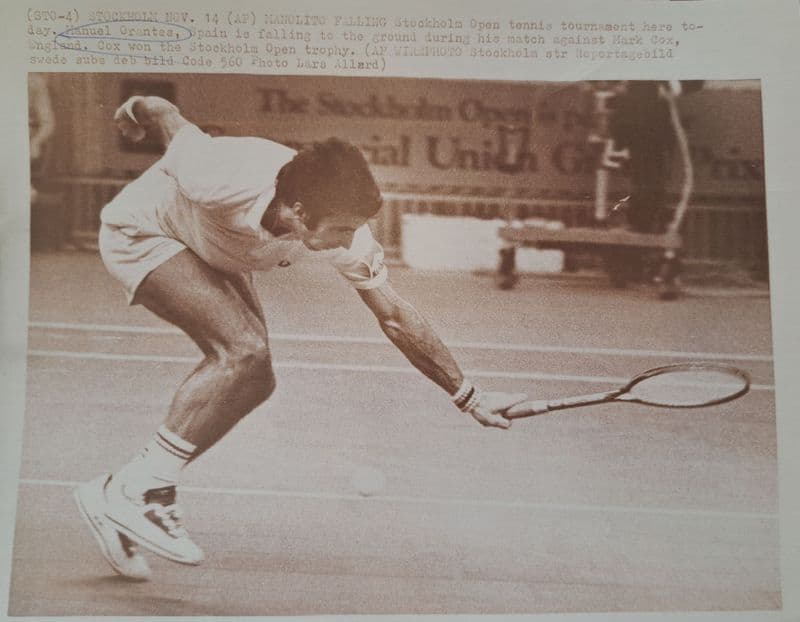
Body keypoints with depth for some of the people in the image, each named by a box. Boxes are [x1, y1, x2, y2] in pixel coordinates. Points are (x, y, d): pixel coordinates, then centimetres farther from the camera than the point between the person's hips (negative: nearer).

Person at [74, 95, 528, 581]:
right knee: (244, 352, -27)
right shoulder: (220, 182, -41)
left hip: (214, 254, 6)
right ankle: (137, 493, -19)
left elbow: (397, 318, -18)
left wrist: (469, 397, -18)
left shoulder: (345, 230, -26)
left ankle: (126, 487, 8)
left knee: (253, 383, -3)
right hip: (139, 232, -6)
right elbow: (166, 114, -20)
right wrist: (136, 110, 4)